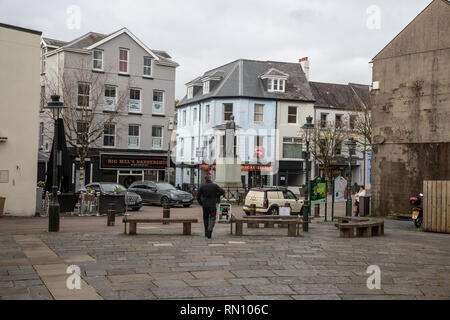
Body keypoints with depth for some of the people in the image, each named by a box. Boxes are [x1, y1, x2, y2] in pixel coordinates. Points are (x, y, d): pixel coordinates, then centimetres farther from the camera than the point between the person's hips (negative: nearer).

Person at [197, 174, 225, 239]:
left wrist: (201, 203, 13)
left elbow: (198, 196, -1)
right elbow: (223, 192, -8)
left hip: (205, 205, 2)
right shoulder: (215, 186, -2)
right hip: (213, 205, -1)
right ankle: (209, 230, -23)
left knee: (206, 219, 15)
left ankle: (206, 233, 22)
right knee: (212, 219, 2)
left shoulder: (202, 186, -1)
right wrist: (217, 195, 7)